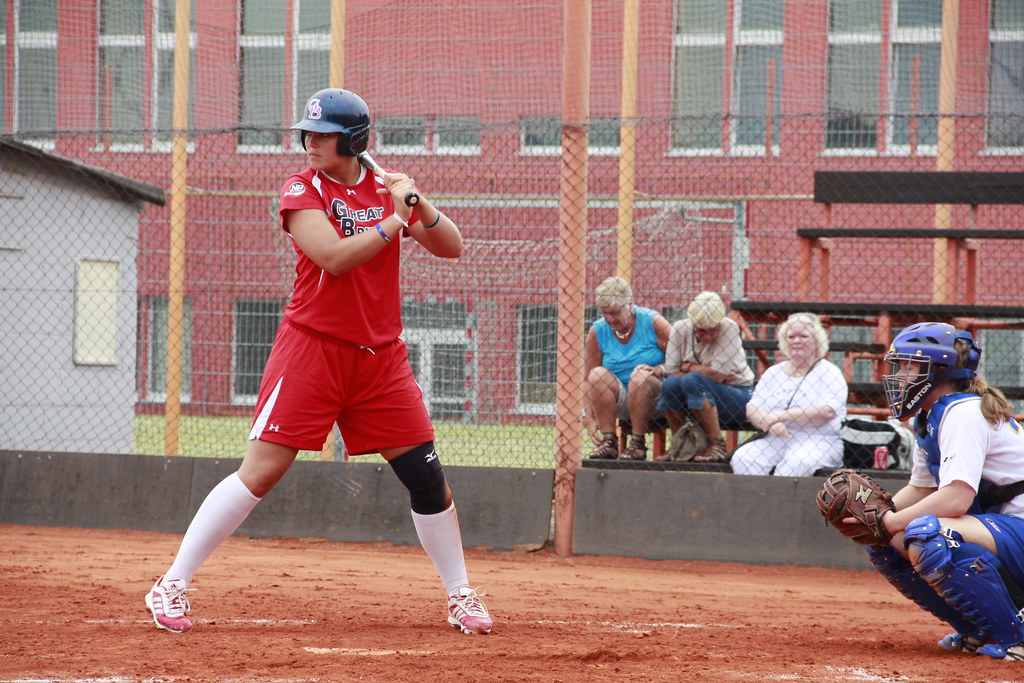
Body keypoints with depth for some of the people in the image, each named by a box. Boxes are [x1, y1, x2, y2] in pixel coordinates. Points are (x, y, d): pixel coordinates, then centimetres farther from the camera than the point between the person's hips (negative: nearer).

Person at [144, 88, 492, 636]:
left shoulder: (384, 188, 9)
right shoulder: (302, 190, -5)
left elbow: (452, 247, 5)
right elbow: (336, 257, -20)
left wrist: (419, 205, -11)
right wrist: (396, 219, -20)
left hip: (381, 358, 4)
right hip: (312, 347, -4)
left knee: (427, 476, 2)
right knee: (260, 471, -11)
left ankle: (460, 596, 17)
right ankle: (172, 585, -5)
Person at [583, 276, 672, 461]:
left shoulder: (652, 322, -9)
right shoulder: (597, 331, -1)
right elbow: (587, 379, -3)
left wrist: (659, 370, -27)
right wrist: (590, 419, -12)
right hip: (620, 402, 3)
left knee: (640, 376, -33)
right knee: (597, 374, -24)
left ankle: (637, 444, -25)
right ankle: (609, 441, -22)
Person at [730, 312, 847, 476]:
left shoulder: (829, 373, 5)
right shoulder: (773, 373, 20)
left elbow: (828, 411, -11)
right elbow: (752, 409, 10)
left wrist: (783, 416, -12)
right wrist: (769, 423, -13)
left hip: (818, 442, -4)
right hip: (775, 441, 4)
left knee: (796, 463, -38)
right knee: (742, 458, -24)